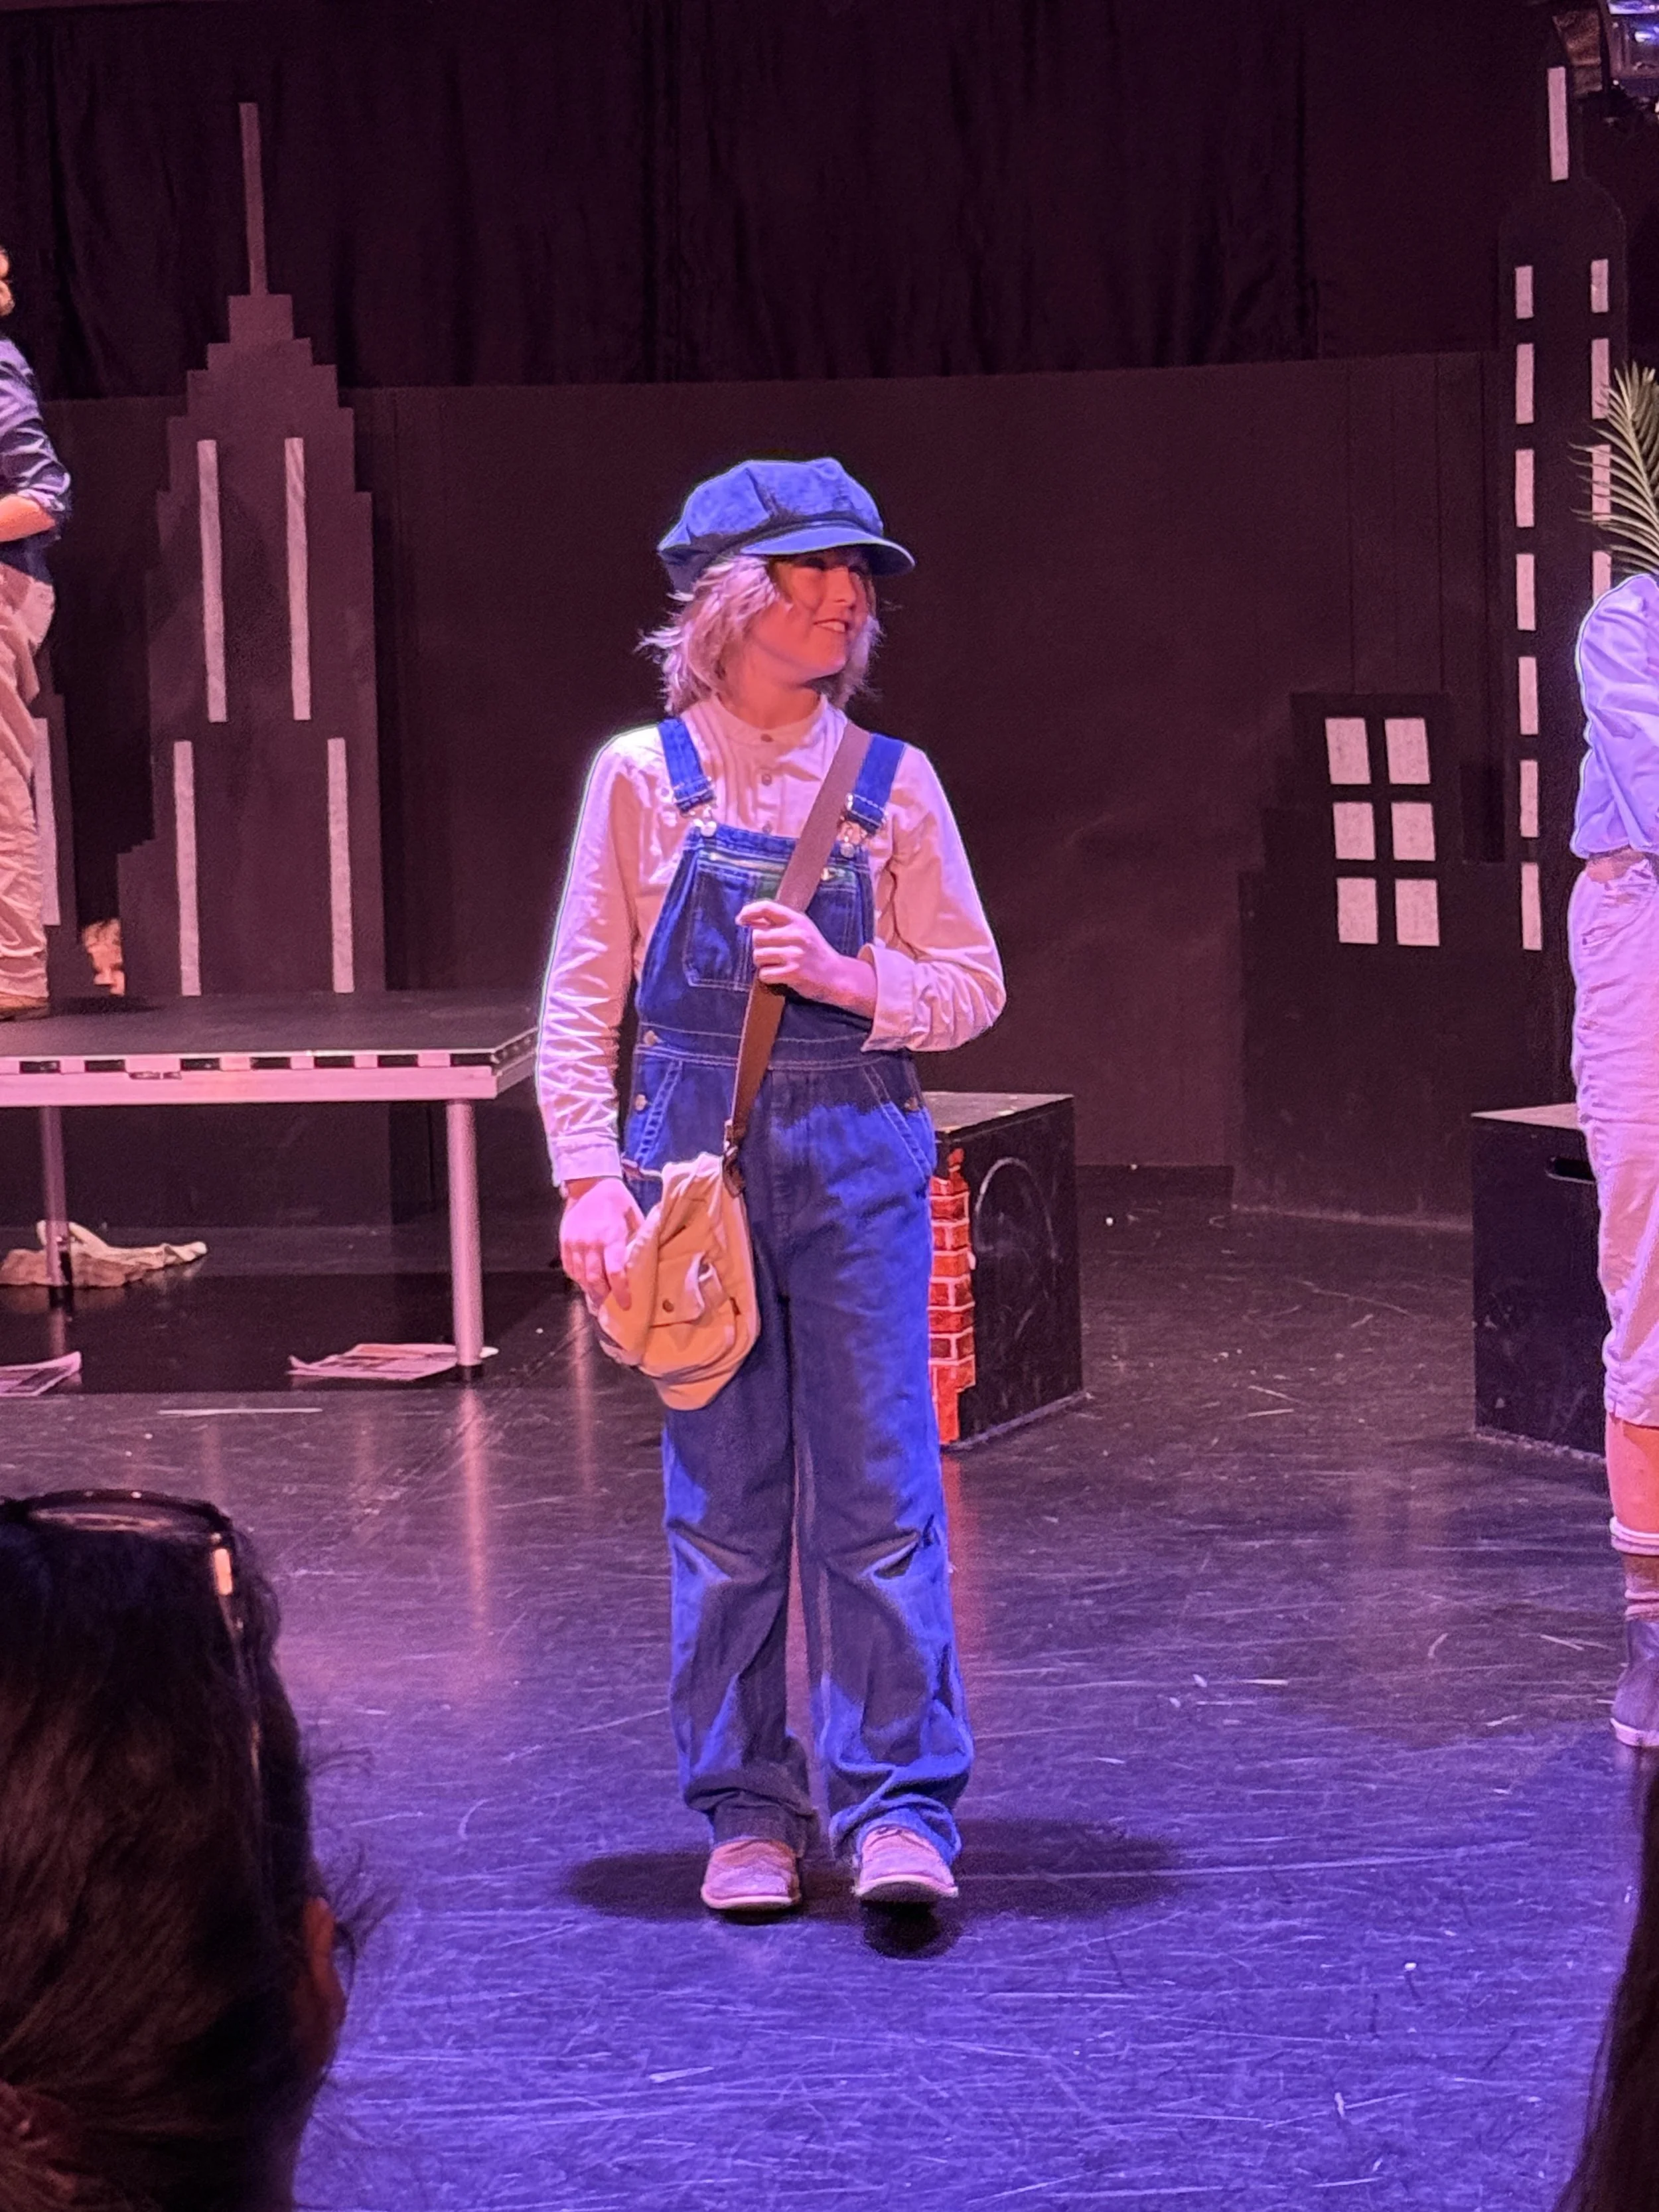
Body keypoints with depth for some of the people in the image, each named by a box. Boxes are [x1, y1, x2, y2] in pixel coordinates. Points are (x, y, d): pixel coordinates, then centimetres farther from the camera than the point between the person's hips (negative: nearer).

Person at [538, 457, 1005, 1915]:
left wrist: (846, 978, -11)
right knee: (722, 1506, 5)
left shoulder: (891, 785, 4)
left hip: (857, 1163, 1)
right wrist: (590, 1177, -6)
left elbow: (971, 988, 7)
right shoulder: (645, 778, 1)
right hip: (695, 1159, 0)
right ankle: (748, 1812, 15)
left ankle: (899, 1807, 4)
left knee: (878, 1494, -2)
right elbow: (583, 997, 2)